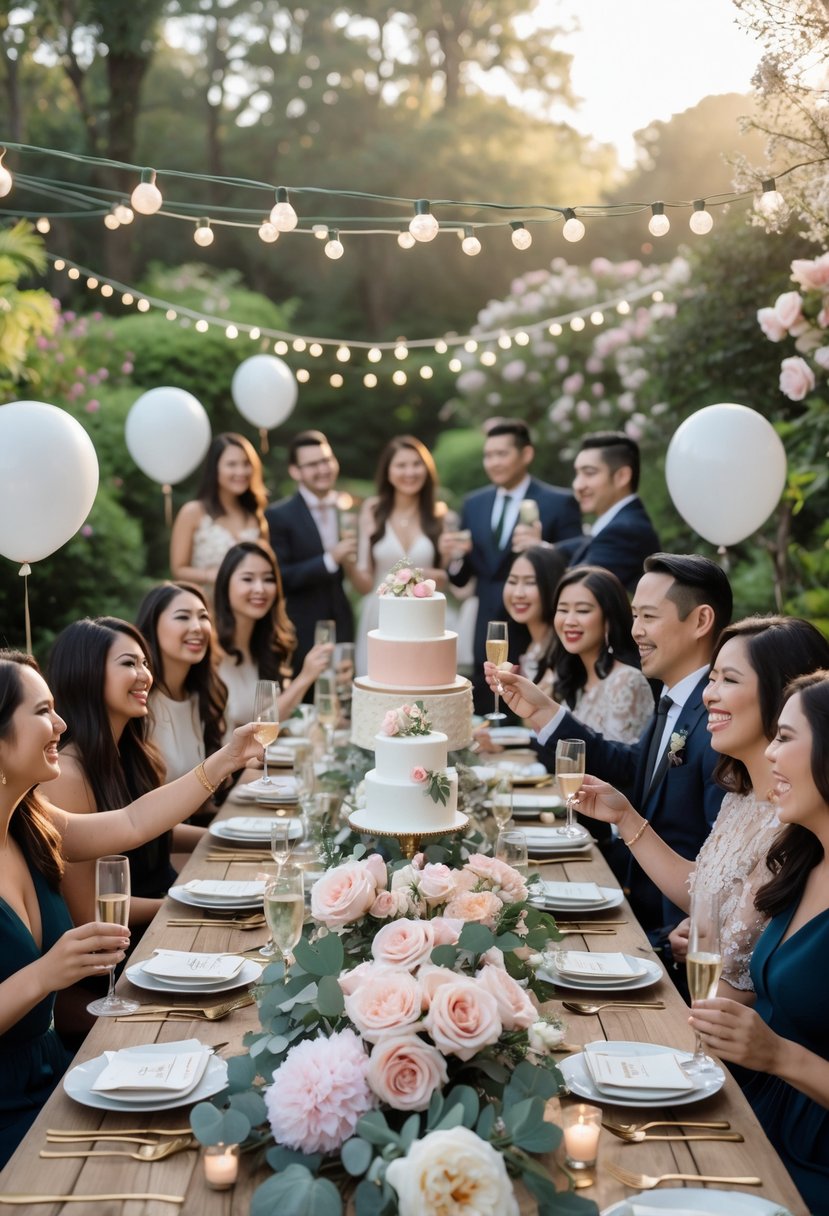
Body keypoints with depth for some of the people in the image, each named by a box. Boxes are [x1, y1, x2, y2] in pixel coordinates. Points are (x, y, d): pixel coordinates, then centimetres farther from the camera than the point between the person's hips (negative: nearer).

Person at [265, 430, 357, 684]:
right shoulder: (278, 516, -5)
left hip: (344, 632, 4)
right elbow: (278, 578, -12)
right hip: (302, 637, -4)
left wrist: (350, 563, -4)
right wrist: (329, 559, -18)